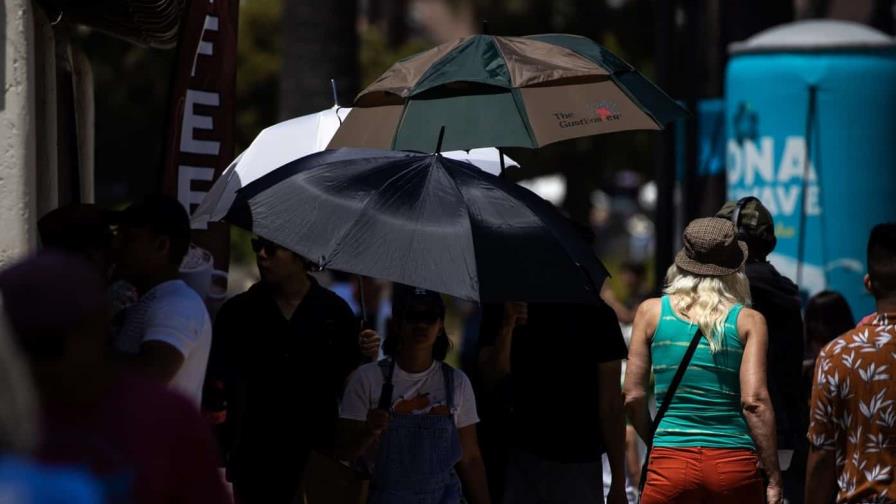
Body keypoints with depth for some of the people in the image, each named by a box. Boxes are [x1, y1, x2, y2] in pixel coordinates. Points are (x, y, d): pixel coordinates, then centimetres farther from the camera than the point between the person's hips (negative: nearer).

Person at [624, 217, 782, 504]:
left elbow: (633, 397, 4)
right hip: (735, 465, 0)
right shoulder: (749, 321, 1)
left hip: (670, 463, 0)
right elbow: (755, 401, -7)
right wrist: (774, 480, -4)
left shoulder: (651, 312, 4)